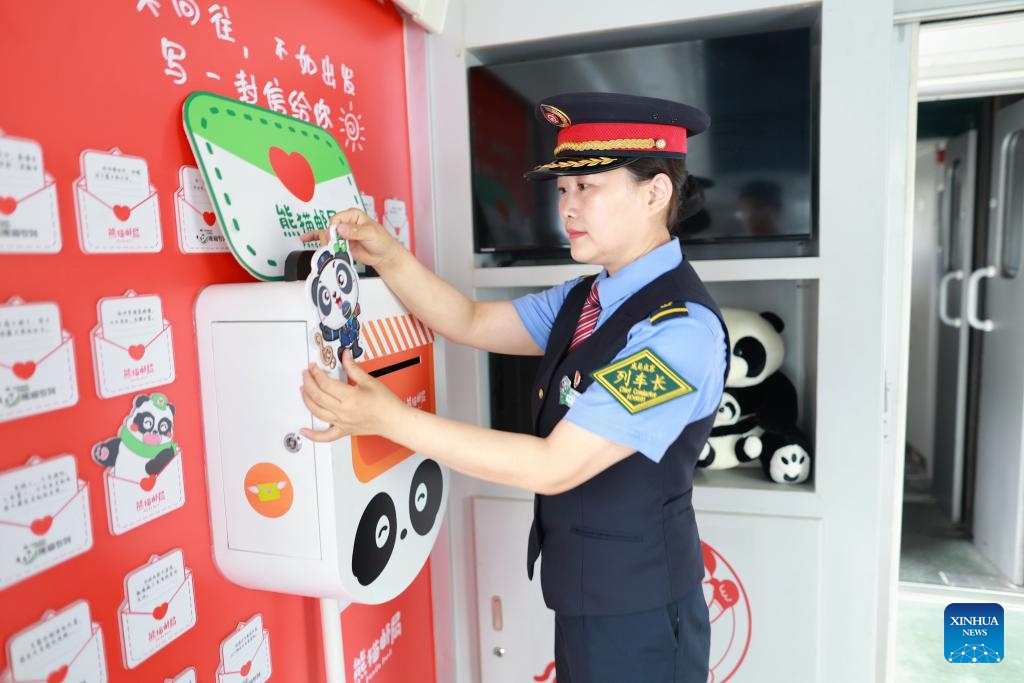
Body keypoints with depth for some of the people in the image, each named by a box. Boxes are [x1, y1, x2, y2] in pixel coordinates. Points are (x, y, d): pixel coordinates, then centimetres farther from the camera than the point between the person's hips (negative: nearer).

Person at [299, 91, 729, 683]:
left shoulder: (679, 329, -25)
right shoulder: (587, 299, 2)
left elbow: (553, 467, -27)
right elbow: (470, 323, 5)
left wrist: (391, 418, -28)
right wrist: (386, 255, -9)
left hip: (637, 619, -7)